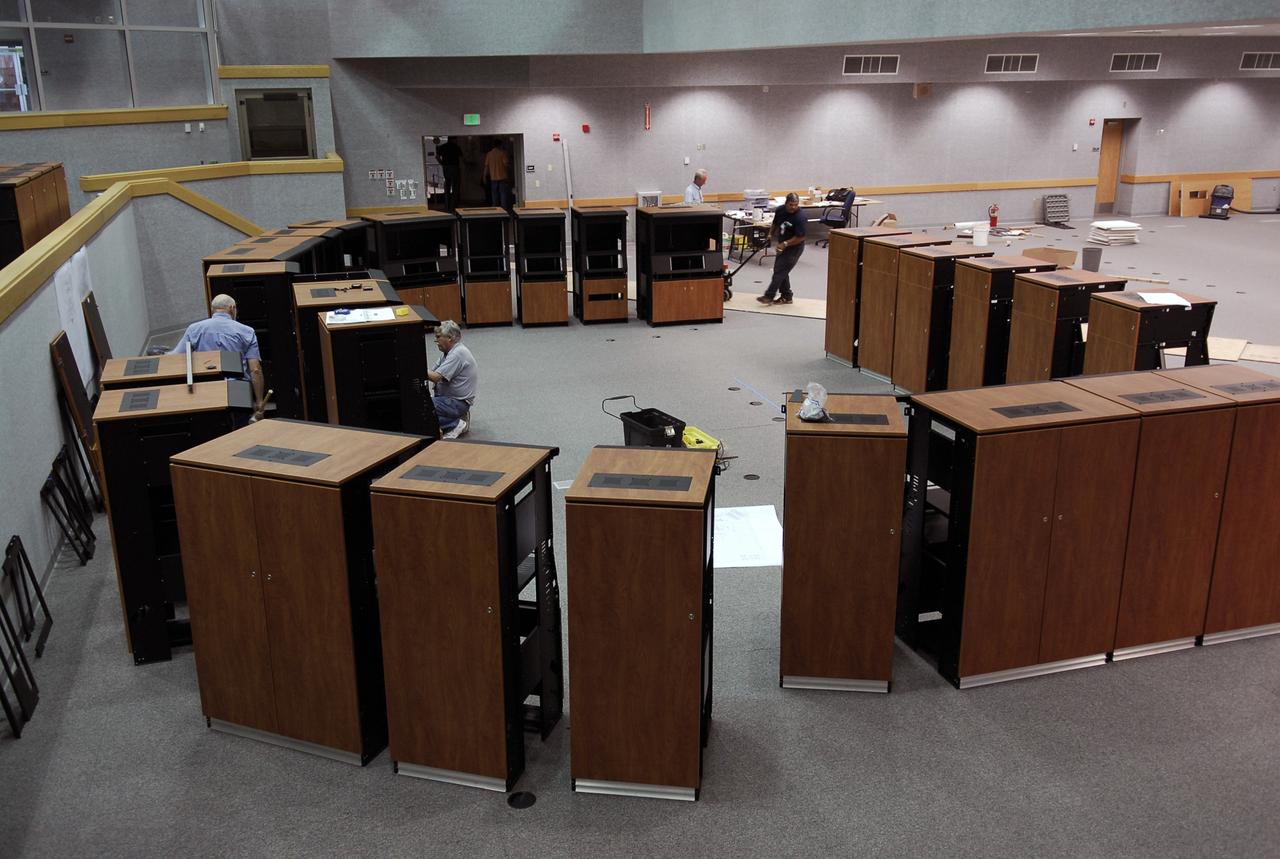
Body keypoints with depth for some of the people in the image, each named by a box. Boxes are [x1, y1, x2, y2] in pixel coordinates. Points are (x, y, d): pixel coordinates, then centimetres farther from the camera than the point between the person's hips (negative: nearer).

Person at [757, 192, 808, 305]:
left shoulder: (800, 217, -24)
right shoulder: (780, 210, -3)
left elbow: (800, 237, -24)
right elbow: (775, 224, 18)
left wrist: (785, 244, -24)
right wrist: (771, 234, 6)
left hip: (794, 247, -8)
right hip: (783, 245, 8)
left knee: (780, 270, -11)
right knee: (781, 270, 11)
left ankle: (769, 296, -9)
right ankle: (786, 296, 20)